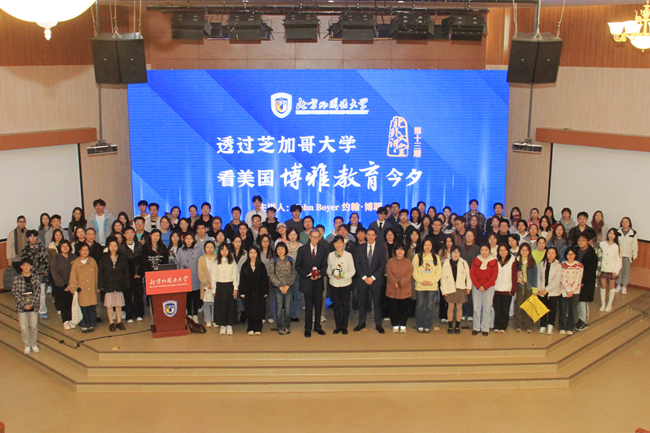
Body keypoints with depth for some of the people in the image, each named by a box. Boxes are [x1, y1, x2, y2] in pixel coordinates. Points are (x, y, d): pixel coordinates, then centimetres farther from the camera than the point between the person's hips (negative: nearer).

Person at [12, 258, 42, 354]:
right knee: (24, 327, 4)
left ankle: (34, 344, 23)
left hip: (33, 306, 0)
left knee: (34, 326, 6)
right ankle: (27, 345, 19)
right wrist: (24, 305, -14)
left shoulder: (36, 277, -1)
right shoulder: (17, 278, -3)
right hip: (21, 306, 0)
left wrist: (31, 304, -14)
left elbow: (37, 291, -5)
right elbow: (15, 292, -6)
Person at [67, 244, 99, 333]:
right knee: (83, 308, -3)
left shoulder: (92, 261, 6)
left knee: (92, 308, 0)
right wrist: (73, 289, -2)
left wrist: (97, 287, 13)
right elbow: (73, 277, 2)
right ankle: (84, 325, 9)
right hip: (81, 290, -2)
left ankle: (91, 325, 12)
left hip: (92, 289, 2)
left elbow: (96, 275, 12)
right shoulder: (76, 263, -1)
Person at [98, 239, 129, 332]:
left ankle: (119, 322, 15)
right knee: (109, 304, 2)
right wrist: (101, 285, -3)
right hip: (108, 285, -1)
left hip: (119, 285, 1)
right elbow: (100, 272, 3)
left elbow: (126, 272, 7)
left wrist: (127, 284, 1)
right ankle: (111, 323, 11)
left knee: (119, 304, 4)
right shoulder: (104, 258, 3)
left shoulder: (122, 258, 5)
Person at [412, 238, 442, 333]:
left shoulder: (436, 258, 9)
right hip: (420, 286, -1)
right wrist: (421, 280, -11)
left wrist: (432, 281, -8)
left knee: (429, 306, 2)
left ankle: (428, 326, 11)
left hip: (432, 286, 1)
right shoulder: (417, 257, 5)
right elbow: (414, 271, 1)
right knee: (420, 306, 2)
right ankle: (420, 326, 12)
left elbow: (439, 272, 6)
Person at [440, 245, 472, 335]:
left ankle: (457, 326, 20)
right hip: (450, 288, 0)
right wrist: (444, 290, -3)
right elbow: (443, 278, 1)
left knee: (459, 308, 8)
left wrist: (469, 287, 2)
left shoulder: (464, 263, -1)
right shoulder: (446, 264, -2)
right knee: (451, 307, 4)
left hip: (461, 288, 0)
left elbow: (468, 275, 5)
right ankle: (450, 326, 16)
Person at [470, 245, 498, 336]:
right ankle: (476, 328, 13)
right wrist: (478, 286, -8)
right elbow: (472, 273, 1)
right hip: (476, 287, 1)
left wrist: (485, 287, -9)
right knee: (476, 308, 3)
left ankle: (485, 329, 10)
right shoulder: (476, 260, 4)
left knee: (487, 308, 0)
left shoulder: (493, 261, 0)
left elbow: (494, 276, -3)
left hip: (489, 287, -1)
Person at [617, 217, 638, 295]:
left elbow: (635, 245, 6)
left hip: (627, 255, 0)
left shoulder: (633, 233, 0)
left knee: (626, 271, 3)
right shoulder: (618, 232, -1)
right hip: (618, 254, 0)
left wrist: (634, 255, 7)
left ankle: (624, 286, 16)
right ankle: (618, 285, 18)